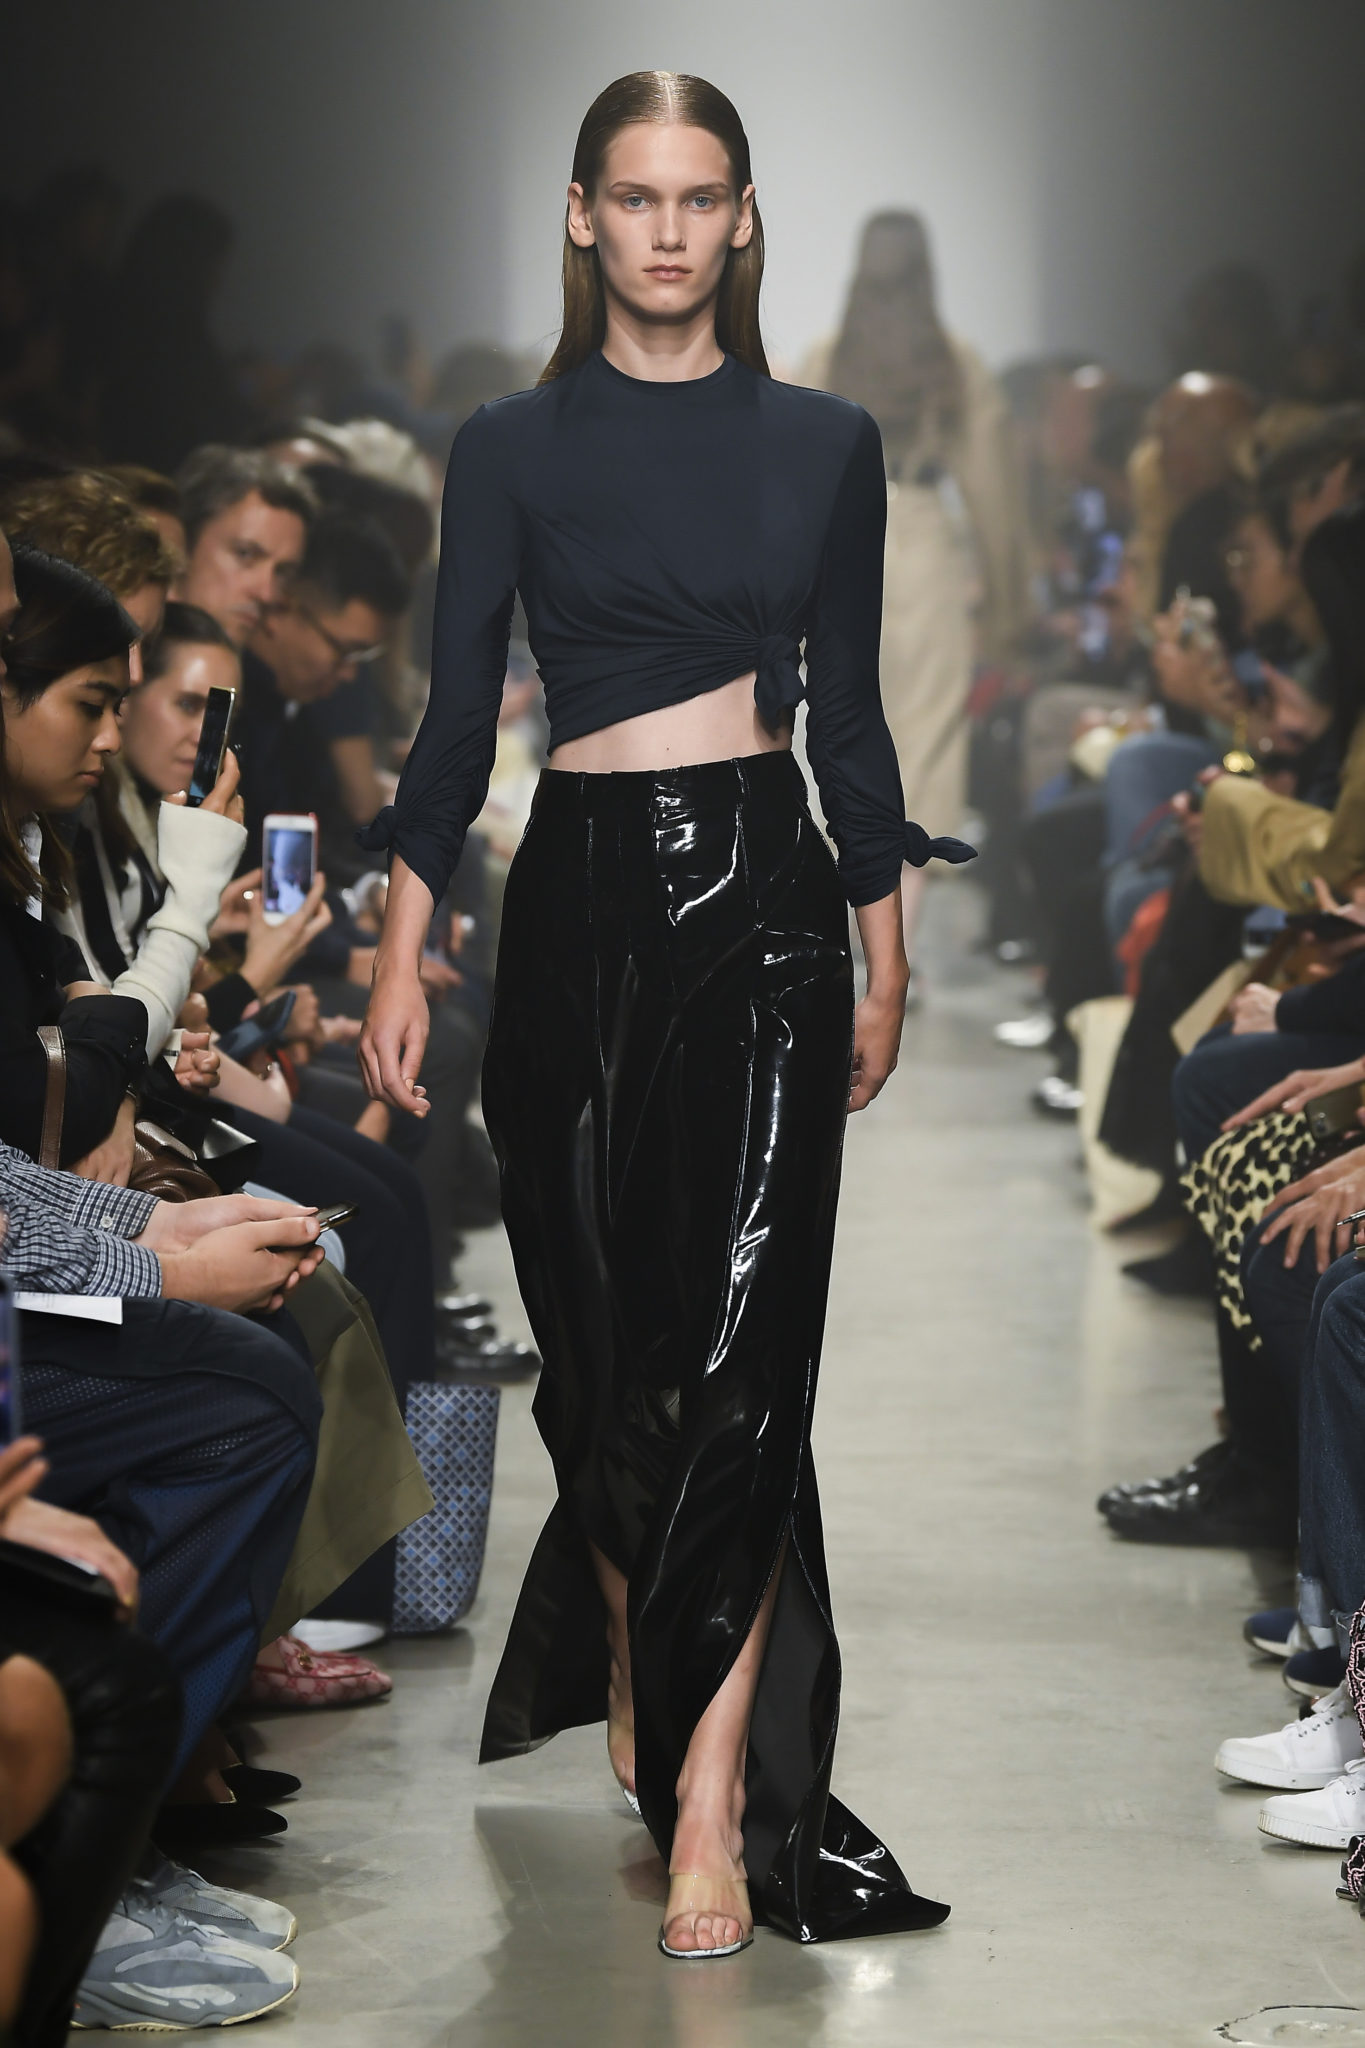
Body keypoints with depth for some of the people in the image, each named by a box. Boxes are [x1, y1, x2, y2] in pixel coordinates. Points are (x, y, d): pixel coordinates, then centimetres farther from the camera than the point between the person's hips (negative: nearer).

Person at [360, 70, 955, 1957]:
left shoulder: (825, 444, 7)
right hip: (583, 898, 0)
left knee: (737, 1347, -8)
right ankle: (629, 1652, 31)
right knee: (601, 1329, 6)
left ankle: (709, 1788, -9)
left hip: (768, 899, 0)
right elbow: (459, 718, 2)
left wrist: (886, 955, 12)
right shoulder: (513, 449, 4)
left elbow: (849, 716, 11)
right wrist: (402, 952, -7)